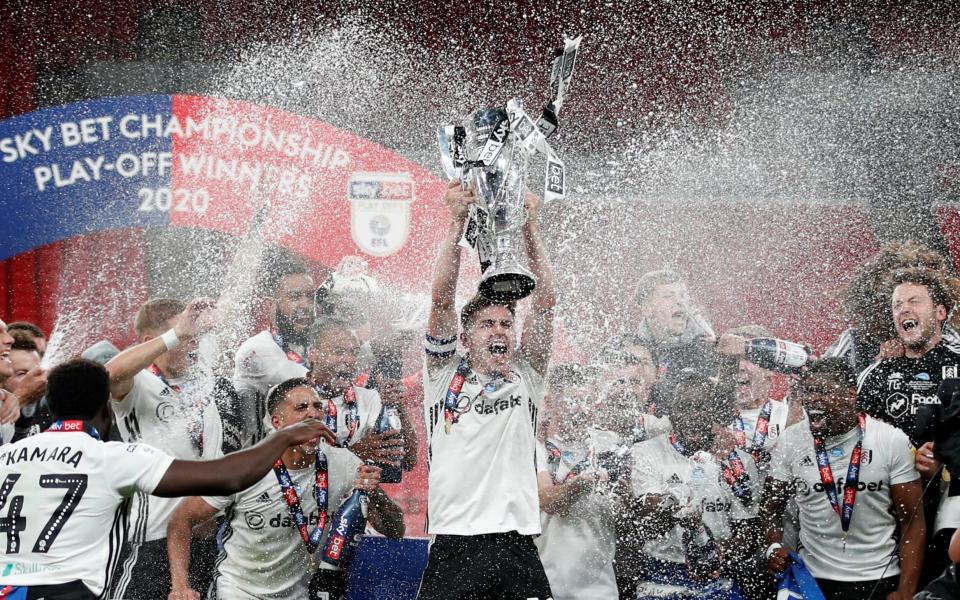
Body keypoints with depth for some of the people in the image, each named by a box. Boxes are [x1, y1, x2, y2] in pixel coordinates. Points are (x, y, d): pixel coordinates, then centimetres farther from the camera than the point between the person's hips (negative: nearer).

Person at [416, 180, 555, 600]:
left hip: (518, 548, 2)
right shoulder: (445, 375, 12)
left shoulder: (526, 377, 16)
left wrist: (530, 226, 5)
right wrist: (457, 222, -2)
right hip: (453, 545, -2)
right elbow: (441, 300, 2)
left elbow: (544, 302, 8)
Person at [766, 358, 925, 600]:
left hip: (880, 580, -1)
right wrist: (774, 546, -13)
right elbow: (772, 506, 8)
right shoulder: (790, 441, -2)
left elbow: (912, 521, -6)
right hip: (814, 580, 2)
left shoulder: (892, 441, -7)